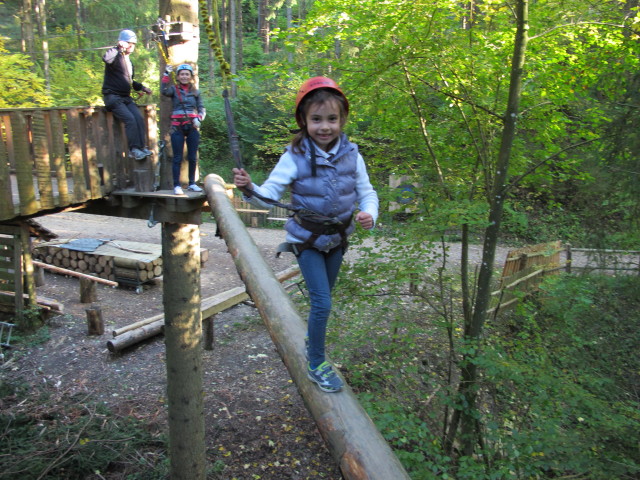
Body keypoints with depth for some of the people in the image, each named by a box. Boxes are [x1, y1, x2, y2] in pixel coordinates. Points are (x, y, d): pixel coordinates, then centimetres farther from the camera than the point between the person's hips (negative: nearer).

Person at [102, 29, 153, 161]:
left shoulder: (128, 60, 22)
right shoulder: (116, 56, -6)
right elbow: (106, 58, -32)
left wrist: (141, 87, 18)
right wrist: (119, 48, -25)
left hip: (126, 97, 8)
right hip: (113, 97, -8)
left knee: (139, 118, -13)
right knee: (130, 119, -23)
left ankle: (142, 147, -12)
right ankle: (133, 150, -20)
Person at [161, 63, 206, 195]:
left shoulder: (195, 91, 10)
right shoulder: (174, 89, 4)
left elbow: (201, 108, 6)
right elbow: (164, 91, -17)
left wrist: (198, 118, -13)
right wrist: (166, 74, -22)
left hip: (192, 127, 2)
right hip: (177, 127, -2)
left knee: (193, 157, 6)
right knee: (177, 158, -1)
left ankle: (192, 183, 18)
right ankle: (176, 185, 2)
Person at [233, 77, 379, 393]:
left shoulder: (351, 155, -9)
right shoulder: (295, 158, -18)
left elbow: (366, 192, -1)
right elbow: (269, 194, -20)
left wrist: (369, 213, -21)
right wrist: (249, 189, -40)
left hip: (337, 238, 4)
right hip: (307, 239, -4)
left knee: (322, 299, 20)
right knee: (322, 303, -7)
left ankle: (311, 342, 48)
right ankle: (316, 365, 14)